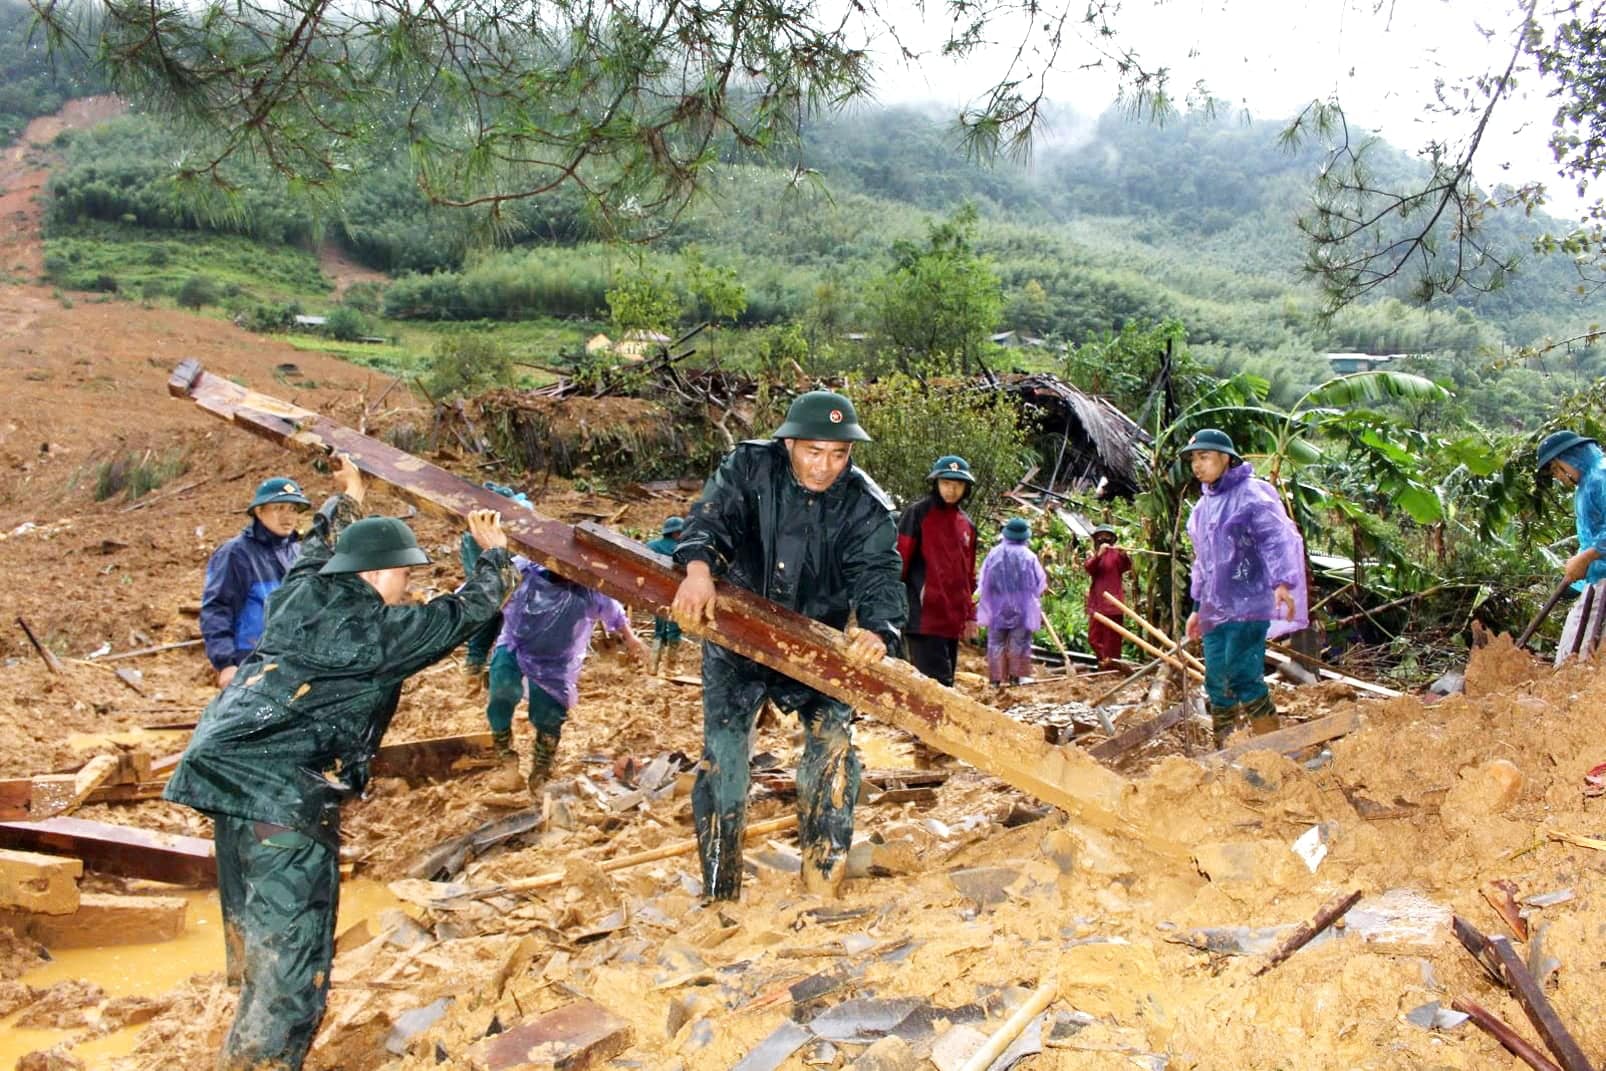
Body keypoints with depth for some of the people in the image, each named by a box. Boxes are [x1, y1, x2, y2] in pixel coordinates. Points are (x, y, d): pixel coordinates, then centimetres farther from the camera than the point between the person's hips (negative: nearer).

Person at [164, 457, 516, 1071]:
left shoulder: (298, 594, 12)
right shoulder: (383, 629, -5)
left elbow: (318, 548, 35)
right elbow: (468, 610, 7)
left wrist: (347, 501, 51)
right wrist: (494, 554, 25)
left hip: (223, 770, 9)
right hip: (287, 796, -9)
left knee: (253, 928, 23)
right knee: (292, 956, -4)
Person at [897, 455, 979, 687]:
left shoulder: (967, 524, 16)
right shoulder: (917, 514, -5)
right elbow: (899, 562, -7)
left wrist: (970, 614, 20)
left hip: (952, 621, 7)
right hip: (923, 618, -7)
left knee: (945, 684, 11)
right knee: (938, 684, -13)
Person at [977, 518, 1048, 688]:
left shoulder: (994, 554, -5)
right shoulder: (1029, 556, -9)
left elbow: (983, 582, 3)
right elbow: (1040, 584, -1)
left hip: (996, 607, 1)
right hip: (1021, 609, -1)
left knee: (996, 642, 6)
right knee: (1019, 642, 7)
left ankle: (996, 677, 3)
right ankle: (1014, 675, 6)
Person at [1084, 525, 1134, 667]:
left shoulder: (1116, 553, 3)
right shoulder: (1093, 554, 13)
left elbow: (1127, 567, -14)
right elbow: (1089, 568, -8)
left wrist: (1124, 555, -34)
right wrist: (1098, 554, -25)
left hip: (1112, 602, -4)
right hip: (1096, 602, 4)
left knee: (1111, 637, -2)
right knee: (1093, 637, 5)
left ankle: (1111, 663, 3)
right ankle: (1104, 659, 18)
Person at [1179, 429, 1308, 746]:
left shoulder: (1253, 494, -6)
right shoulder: (1203, 506, 19)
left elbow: (1279, 538, -18)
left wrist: (1283, 582, -33)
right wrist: (1198, 607, 28)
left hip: (1248, 604, -8)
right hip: (1215, 609, 8)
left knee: (1242, 674, -15)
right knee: (1217, 682, 7)